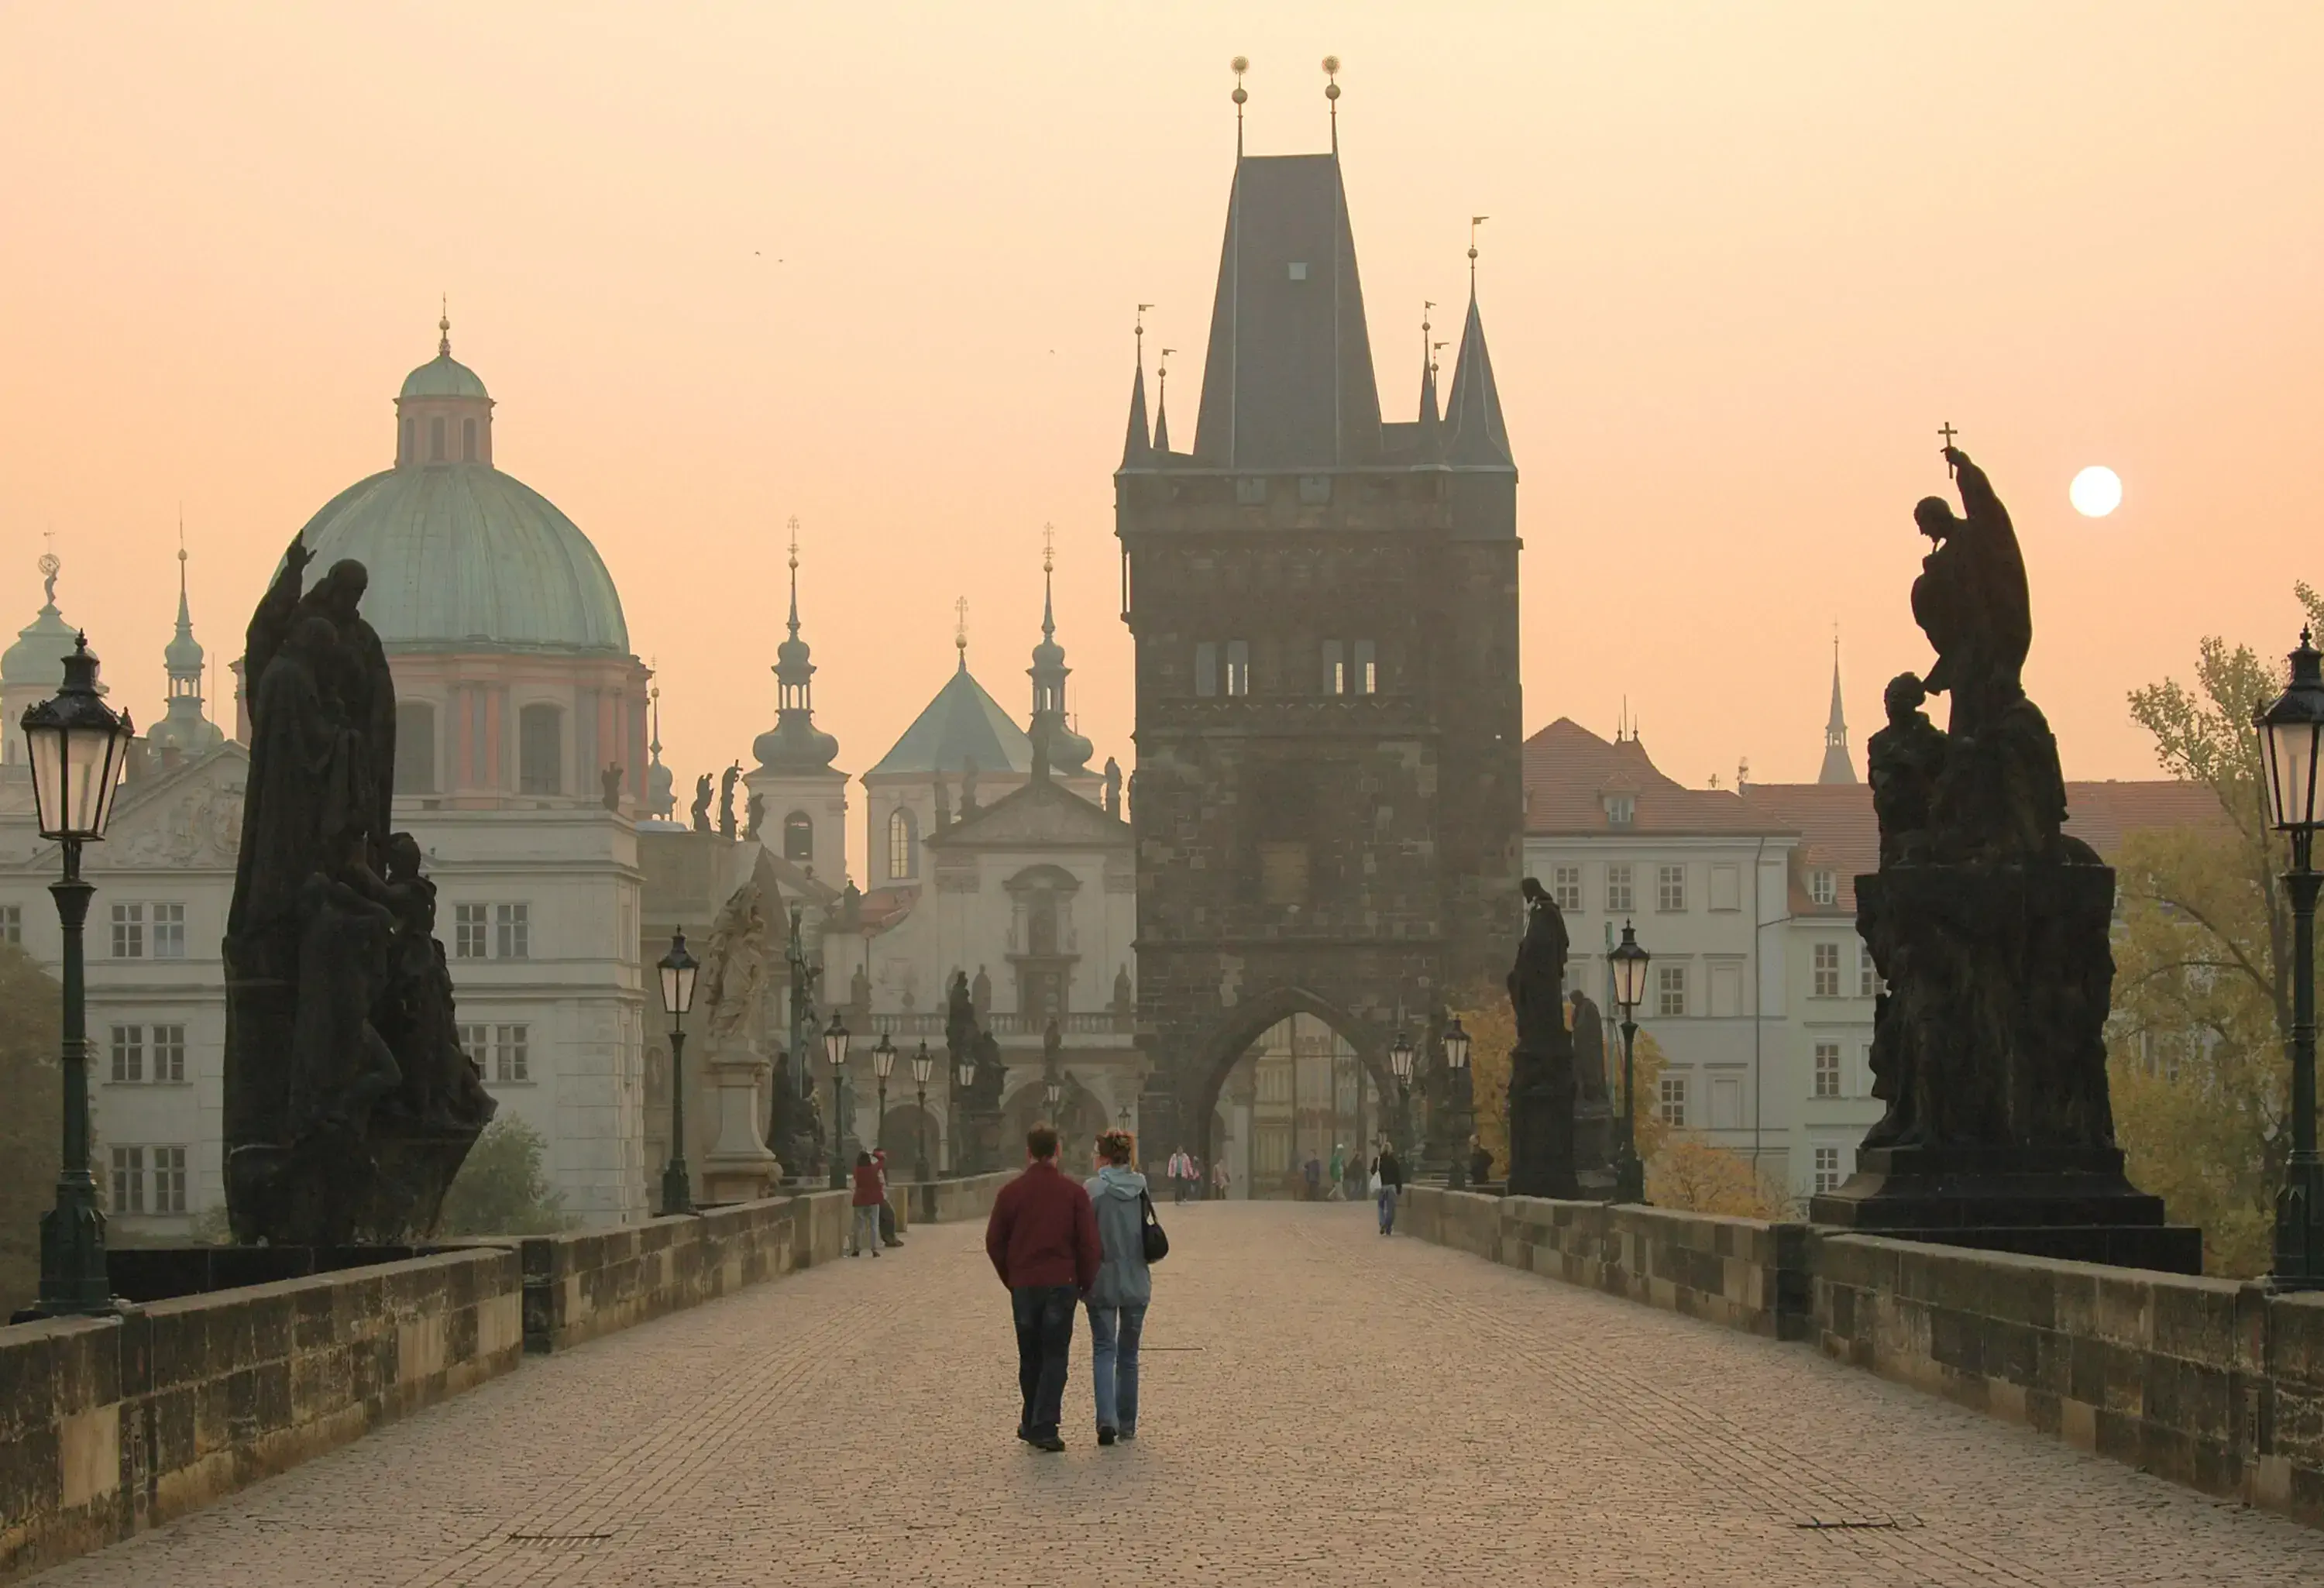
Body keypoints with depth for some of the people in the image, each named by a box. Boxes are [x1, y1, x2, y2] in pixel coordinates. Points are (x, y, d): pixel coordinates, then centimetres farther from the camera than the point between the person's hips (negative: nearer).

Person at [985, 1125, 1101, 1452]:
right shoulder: (1074, 1192, -4)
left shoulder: (1011, 1192, 0)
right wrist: (1085, 1283, 8)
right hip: (1062, 1284, -2)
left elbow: (994, 1242, 4)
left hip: (1023, 1286, 2)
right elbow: (1089, 1243, -5)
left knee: (1029, 1357, 14)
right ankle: (1044, 1426, -8)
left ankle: (1031, 1424, 20)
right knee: (1055, 1356, 1)